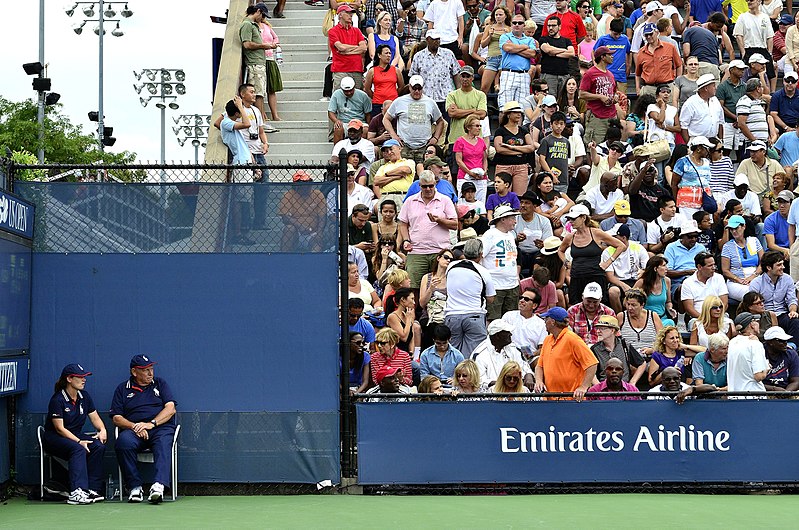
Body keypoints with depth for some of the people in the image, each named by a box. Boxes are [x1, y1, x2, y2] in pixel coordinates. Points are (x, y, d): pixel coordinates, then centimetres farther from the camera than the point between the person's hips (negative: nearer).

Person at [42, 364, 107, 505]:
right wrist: (79, 442, -27)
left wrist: (102, 429, -13)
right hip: (53, 439, -7)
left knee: (99, 445, -22)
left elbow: (95, 418, 10)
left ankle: (92, 489, -25)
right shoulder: (57, 400, -15)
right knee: (78, 449, -35)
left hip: (75, 436, 7)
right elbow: (60, 428, -19)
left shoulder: (85, 396, 6)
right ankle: (76, 493, -46)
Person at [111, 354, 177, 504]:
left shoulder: (160, 384, 18)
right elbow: (116, 418, 9)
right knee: (124, 442, -34)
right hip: (132, 429, 0)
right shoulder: (123, 389, 16)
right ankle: (135, 487, -30)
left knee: (163, 443, -36)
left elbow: (171, 408, 5)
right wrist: (135, 426, -11)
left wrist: (151, 424, -11)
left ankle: (158, 485, -53)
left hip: (161, 428, 0)